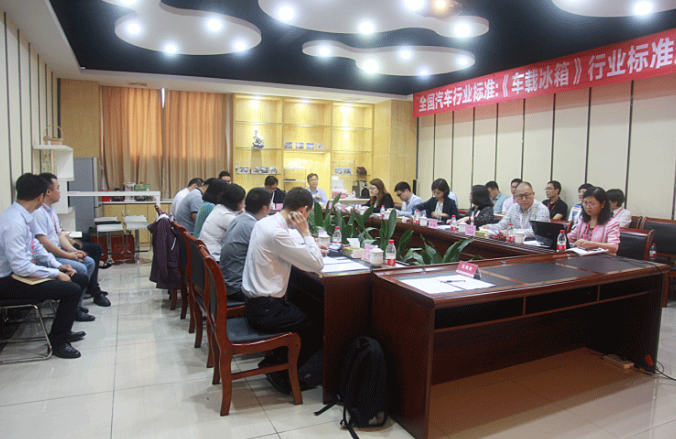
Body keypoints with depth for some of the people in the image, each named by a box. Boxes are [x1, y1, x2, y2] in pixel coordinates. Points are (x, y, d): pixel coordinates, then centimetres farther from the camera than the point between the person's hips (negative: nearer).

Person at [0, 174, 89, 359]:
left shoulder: (22, 216, 3)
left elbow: (35, 245, 16)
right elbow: (21, 267, -27)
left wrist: (57, 265, 7)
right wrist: (56, 274, -19)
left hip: (25, 270, 10)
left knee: (80, 279, 6)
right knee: (72, 289, -22)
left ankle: (63, 330, 22)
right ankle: (58, 342, -3)